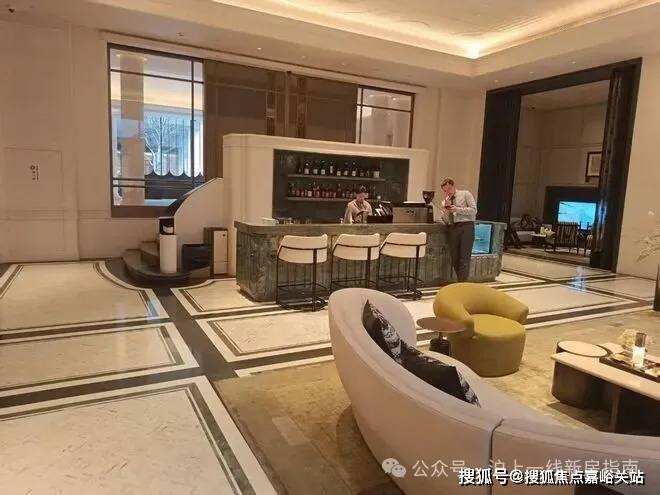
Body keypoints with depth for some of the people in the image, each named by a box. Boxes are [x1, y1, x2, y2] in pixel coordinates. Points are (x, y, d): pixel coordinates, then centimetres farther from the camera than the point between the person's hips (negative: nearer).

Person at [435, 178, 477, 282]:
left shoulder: (465, 194, 7)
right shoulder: (445, 202, 19)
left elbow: (474, 210, -4)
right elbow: (445, 220, 11)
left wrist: (457, 209, -10)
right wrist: (446, 207, -4)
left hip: (466, 226, -5)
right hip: (453, 228, 5)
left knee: (464, 258, -10)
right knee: (454, 258, 2)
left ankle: (462, 283, -9)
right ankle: (461, 281, 13)